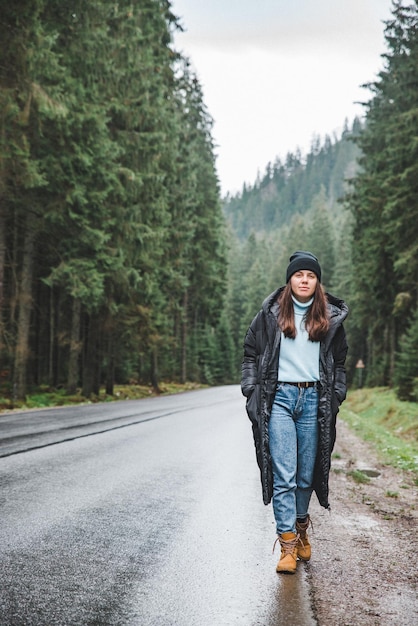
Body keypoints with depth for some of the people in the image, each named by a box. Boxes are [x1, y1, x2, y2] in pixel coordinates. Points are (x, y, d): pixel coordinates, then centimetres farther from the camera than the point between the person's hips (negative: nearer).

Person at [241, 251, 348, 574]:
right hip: (279, 398, -2)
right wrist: (251, 391, 0)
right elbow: (251, 353, 9)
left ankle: (301, 526, 31)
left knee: (307, 473, 9)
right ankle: (288, 545, -5)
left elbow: (339, 362, 16)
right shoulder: (270, 314, 4)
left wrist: (337, 396, 7)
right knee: (283, 475, -8)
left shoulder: (330, 317, 9)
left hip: (314, 400, 2)